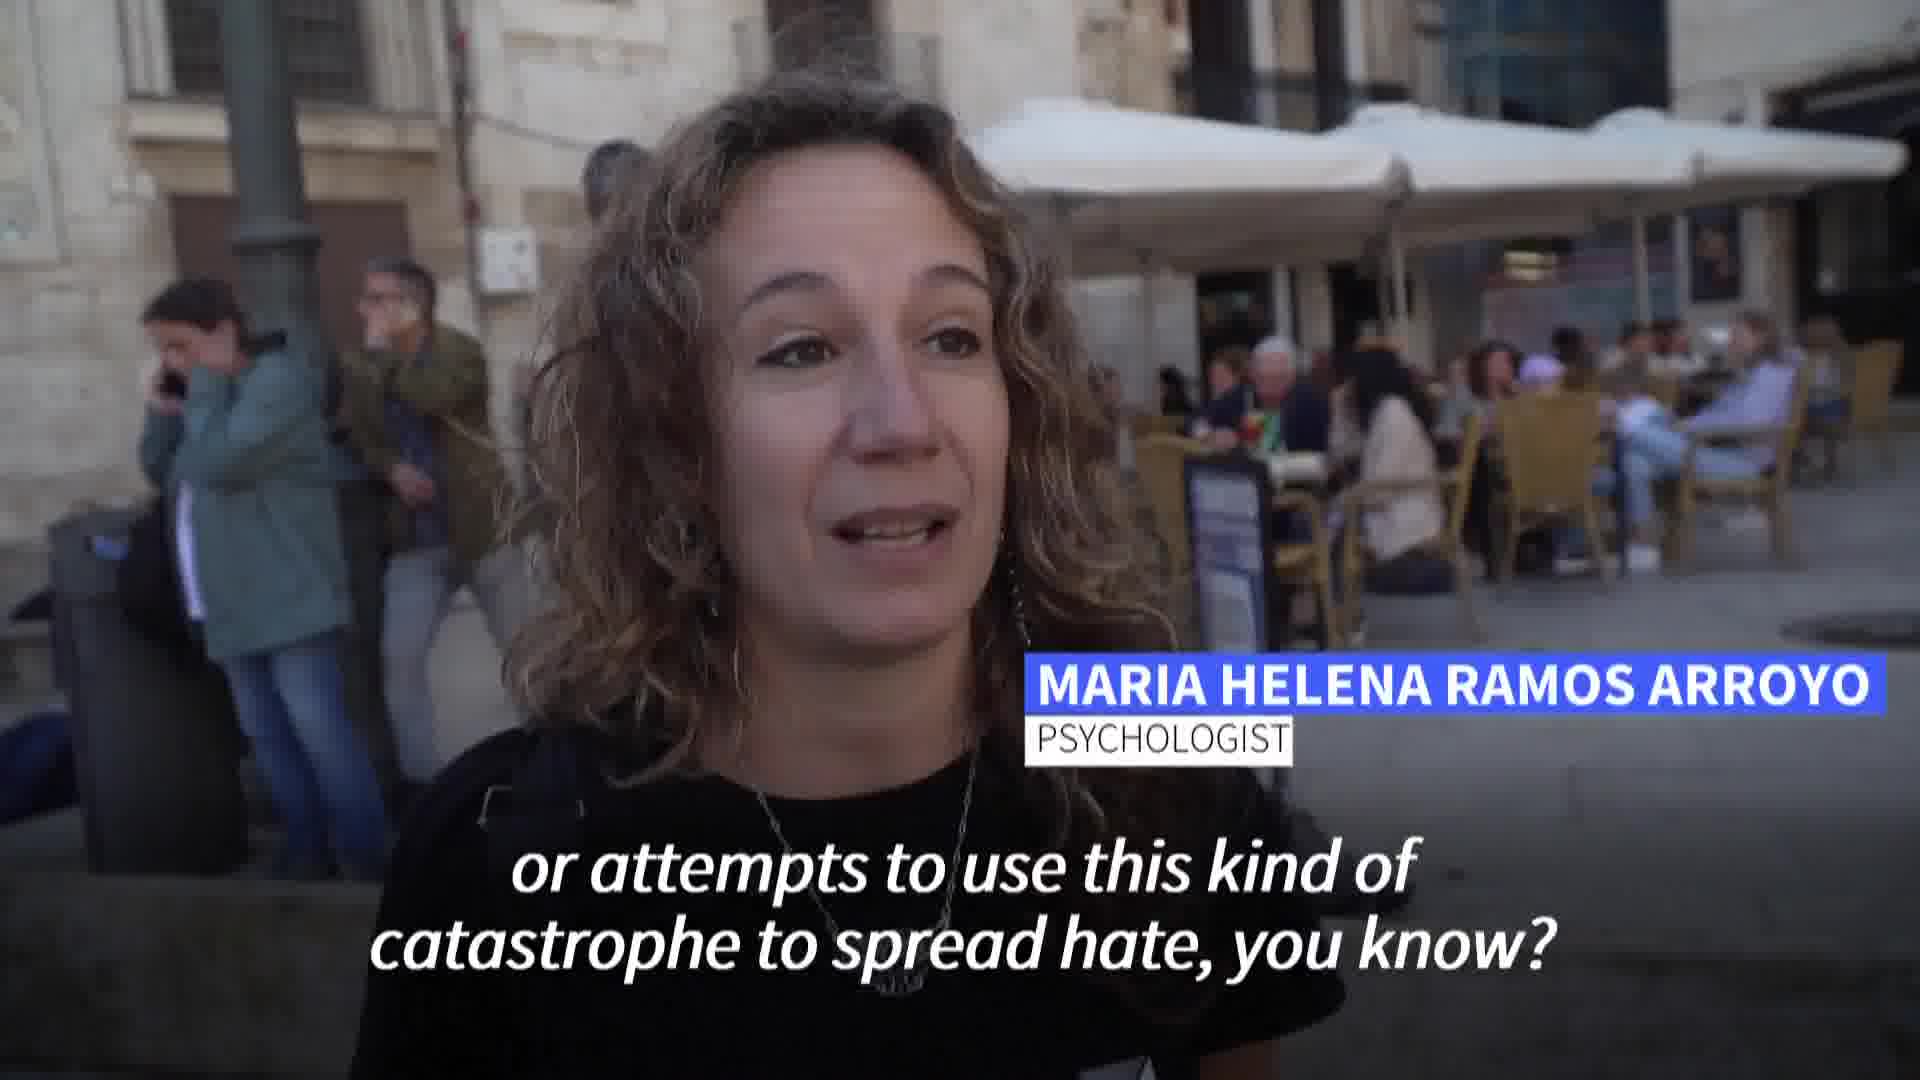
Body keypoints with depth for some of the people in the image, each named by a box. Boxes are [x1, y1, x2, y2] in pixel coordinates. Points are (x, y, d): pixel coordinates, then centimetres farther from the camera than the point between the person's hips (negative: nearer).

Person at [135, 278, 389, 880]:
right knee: (266, 733, 12)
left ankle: (364, 856, -2)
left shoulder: (277, 378, -11)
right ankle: (308, 849, 20)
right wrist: (161, 410, 2)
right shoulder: (210, 392, 17)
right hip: (233, 604, 9)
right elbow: (159, 474, 16)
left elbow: (219, 463, -22)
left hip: (288, 598, -9)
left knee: (319, 731, -8)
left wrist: (205, 387, -11)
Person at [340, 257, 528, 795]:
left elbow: (431, 397, -28)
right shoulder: (362, 370, 5)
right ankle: (421, 775, 6)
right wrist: (393, 469, -17)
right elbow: (360, 441, 4)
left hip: (481, 528, -3)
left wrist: (382, 352, -15)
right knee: (400, 657, -5)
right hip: (415, 541, 4)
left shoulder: (459, 351, -7)